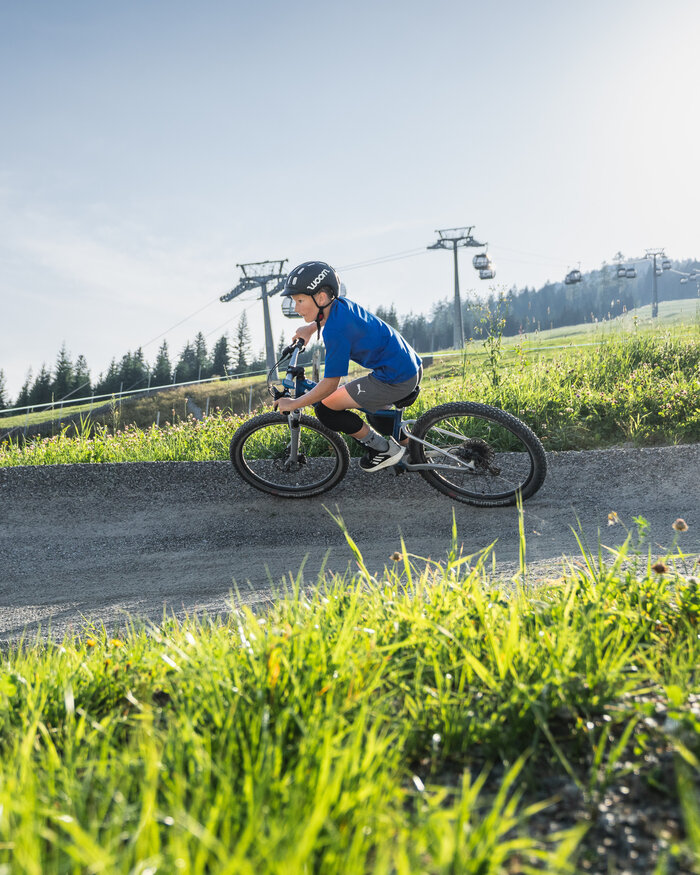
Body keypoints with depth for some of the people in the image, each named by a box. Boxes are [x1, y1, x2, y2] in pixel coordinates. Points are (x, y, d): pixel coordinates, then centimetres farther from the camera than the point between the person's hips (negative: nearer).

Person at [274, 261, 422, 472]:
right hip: (412, 366, 10)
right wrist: (311, 327, 26)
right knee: (371, 404, 36)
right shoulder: (342, 303, 6)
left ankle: (384, 449, 4)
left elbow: (330, 384, -18)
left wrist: (293, 404, -7)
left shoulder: (336, 331, -21)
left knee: (325, 409, -6)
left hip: (396, 380, -10)